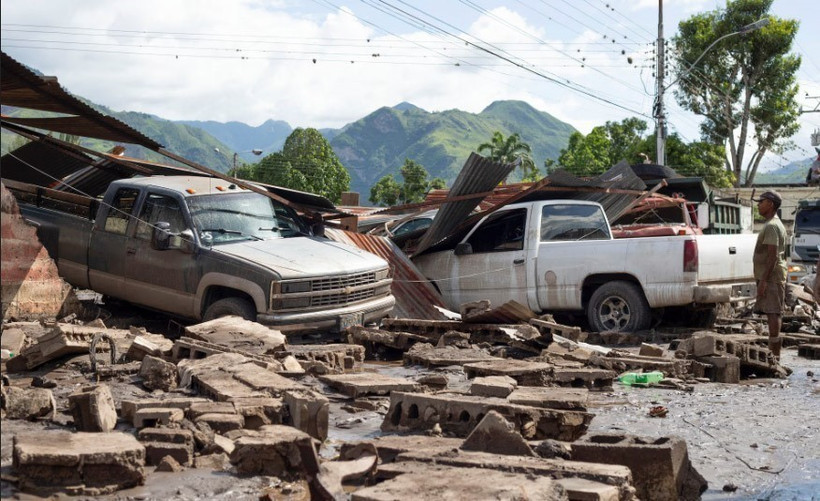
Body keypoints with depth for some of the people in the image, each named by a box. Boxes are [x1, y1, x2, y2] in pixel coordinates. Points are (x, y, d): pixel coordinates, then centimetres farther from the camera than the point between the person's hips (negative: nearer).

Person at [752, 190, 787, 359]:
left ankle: (774, 353, -10)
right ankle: (774, 351, 17)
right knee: (772, 314, 12)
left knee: (772, 314, -10)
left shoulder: (771, 226, -15)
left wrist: (764, 280, -22)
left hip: (771, 277, -10)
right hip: (776, 277, 10)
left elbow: (772, 255, -21)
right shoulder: (777, 224, 18)